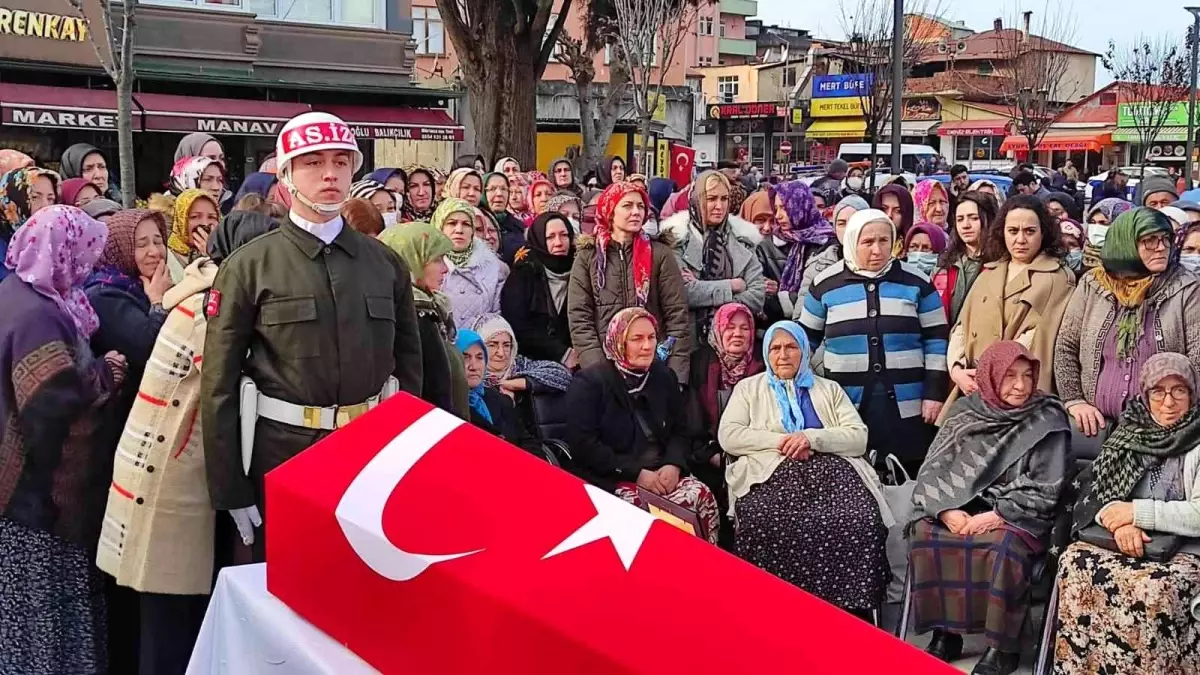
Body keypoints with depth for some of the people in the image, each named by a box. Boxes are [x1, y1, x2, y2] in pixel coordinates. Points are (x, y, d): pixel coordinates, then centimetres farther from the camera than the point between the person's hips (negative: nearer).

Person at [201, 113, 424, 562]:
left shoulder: (385, 263, 7)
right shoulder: (249, 267, -2)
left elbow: (408, 363, 12)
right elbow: (219, 386, -3)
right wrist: (231, 492, -5)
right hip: (282, 453, -2)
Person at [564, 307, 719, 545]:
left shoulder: (664, 376, 14)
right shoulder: (588, 382, -5)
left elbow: (679, 431, 16)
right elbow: (583, 445, -12)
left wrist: (674, 464, -7)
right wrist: (636, 473, -17)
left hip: (661, 474, 5)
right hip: (610, 480, -5)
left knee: (702, 496, -22)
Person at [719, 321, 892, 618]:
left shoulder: (829, 389, 25)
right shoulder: (748, 388, 23)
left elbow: (859, 437, 11)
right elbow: (728, 435, 7)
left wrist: (812, 438, -7)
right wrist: (779, 441, -5)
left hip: (831, 470, 1)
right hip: (772, 474, -1)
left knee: (860, 522, -33)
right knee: (766, 525, -37)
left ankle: (851, 609, -20)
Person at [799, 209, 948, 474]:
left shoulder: (916, 283, 4)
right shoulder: (826, 284, 3)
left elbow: (936, 340, 6)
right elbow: (805, 340, 12)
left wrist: (935, 393, -1)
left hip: (907, 407, 0)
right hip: (844, 406, 0)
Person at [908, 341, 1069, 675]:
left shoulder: (1047, 420, -2)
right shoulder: (964, 412, 6)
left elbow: (1043, 490, -7)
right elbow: (933, 471, 3)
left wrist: (996, 516, -18)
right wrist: (947, 510, -15)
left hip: (1016, 517, -3)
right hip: (959, 511, 3)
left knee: (1001, 544, -35)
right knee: (924, 533, -25)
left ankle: (1002, 646, -20)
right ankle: (944, 633, -13)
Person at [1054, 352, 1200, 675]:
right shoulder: (1130, 433, 13)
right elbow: (1094, 492, 7)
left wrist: (1136, 511, -14)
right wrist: (1119, 521, -14)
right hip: (1128, 543, 4)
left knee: (1152, 588, -37)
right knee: (1075, 562, -27)